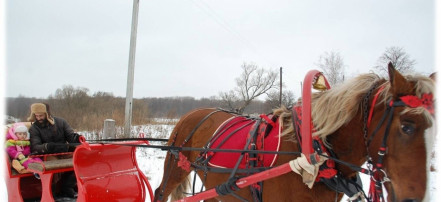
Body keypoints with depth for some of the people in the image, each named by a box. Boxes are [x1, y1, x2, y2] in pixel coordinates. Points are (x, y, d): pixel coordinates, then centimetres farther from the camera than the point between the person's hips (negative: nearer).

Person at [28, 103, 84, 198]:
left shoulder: (60, 122, 7)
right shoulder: (34, 129, 2)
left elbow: (70, 136, 5)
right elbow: (35, 147, -11)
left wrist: (78, 137, -20)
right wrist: (46, 147, -33)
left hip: (65, 152, 3)